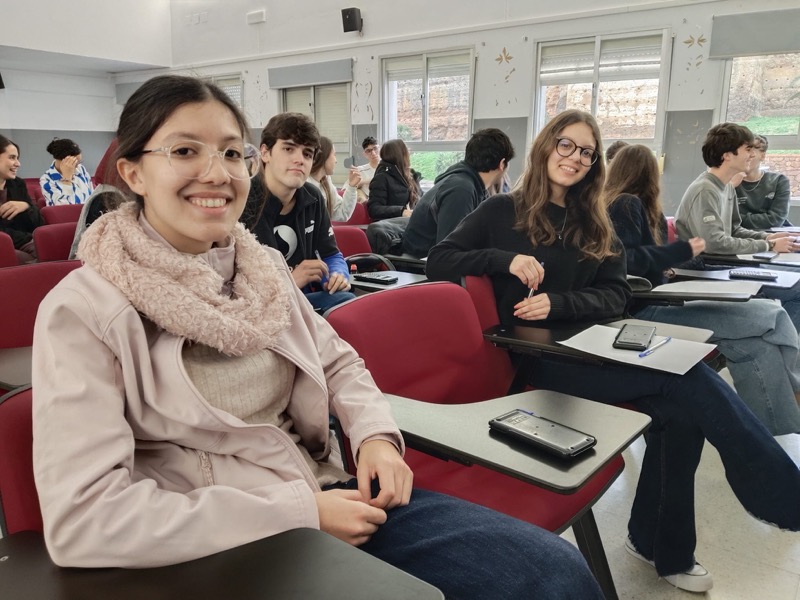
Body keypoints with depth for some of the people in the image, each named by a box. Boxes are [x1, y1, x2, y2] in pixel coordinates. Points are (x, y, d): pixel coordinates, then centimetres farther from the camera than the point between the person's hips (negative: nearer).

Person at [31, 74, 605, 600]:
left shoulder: (265, 266, 6)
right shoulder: (83, 311, -11)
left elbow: (337, 360, 16)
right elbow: (80, 517, -18)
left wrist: (375, 431, -5)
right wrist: (297, 511, -20)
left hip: (326, 495, 6)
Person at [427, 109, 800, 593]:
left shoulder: (595, 226, 18)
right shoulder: (502, 212, 5)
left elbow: (617, 296, 8)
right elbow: (438, 262, -1)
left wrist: (558, 303, -12)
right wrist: (505, 259, -17)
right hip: (538, 355, -5)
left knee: (683, 405, -22)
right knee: (690, 379, -23)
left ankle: (663, 545, -4)